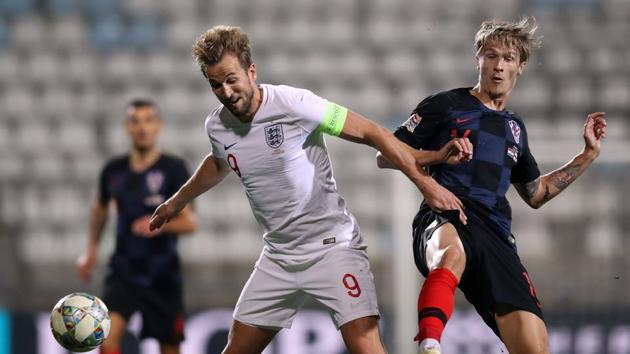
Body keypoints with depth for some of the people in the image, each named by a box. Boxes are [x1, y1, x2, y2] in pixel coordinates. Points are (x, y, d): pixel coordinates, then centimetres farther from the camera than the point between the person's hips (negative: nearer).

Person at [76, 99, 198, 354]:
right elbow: (100, 207, 24)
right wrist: (91, 249, 26)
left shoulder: (173, 169, -8)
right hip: (123, 272, 2)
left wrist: (162, 225, -32)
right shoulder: (114, 170, 2)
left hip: (163, 275, -2)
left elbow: (190, 222, -14)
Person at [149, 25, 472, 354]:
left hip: (332, 246, -6)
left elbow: (370, 132, -14)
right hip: (278, 257, 6)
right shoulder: (216, 126, 0)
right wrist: (177, 201, 41)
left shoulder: (293, 103, -18)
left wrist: (426, 181, -21)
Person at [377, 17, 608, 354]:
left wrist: (589, 154, 36)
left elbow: (535, 194, 39)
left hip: (494, 235, 5)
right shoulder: (445, 105, 12)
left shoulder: (514, 127, 28)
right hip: (444, 221, -5)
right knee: (453, 253, -46)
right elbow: (386, 156, 10)